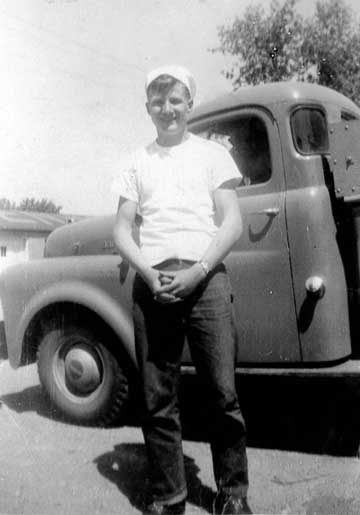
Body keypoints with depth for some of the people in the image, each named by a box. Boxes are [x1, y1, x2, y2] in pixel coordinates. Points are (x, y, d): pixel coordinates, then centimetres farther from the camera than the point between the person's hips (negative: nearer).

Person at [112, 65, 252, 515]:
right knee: (157, 400, 5)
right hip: (152, 283, 2)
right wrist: (149, 273, -6)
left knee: (223, 393, -3)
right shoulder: (136, 162, 17)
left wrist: (197, 272, -10)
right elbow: (122, 229, 12)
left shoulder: (212, 153, 13)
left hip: (205, 279, -1)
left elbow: (232, 222, 4)